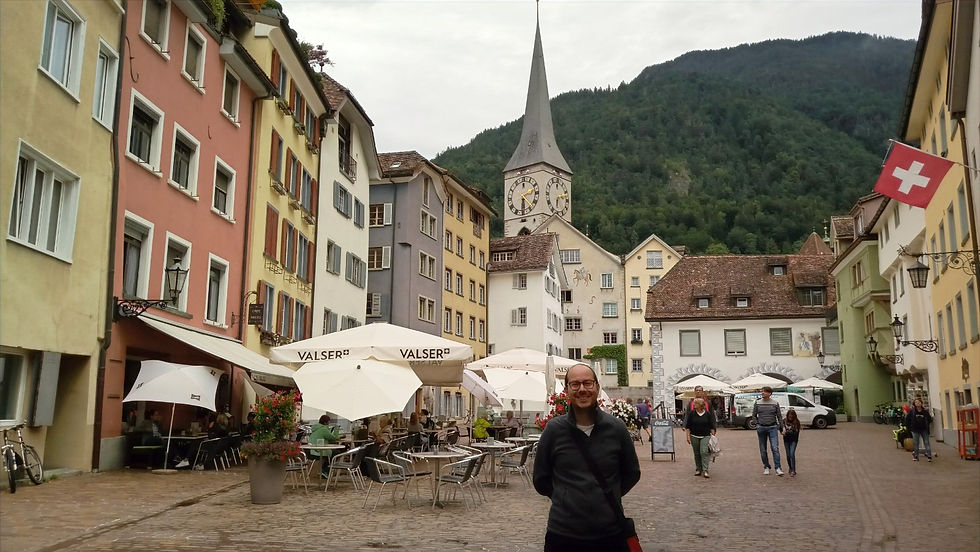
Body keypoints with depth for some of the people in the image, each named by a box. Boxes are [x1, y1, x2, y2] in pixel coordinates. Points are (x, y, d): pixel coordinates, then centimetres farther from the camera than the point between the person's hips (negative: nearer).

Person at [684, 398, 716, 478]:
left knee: (704, 452, -13)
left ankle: (705, 471, -13)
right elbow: (687, 426, 3)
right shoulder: (691, 413, 0)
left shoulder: (708, 414, -1)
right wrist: (688, 436, -2)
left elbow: (712, 426, 6)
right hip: (694, 437, 2)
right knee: (697, 453, 7)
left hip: (705, 436, -2)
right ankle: (698, 470, 18)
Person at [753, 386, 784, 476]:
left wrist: (781, 428, 6)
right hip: (761, 428, 2)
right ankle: (766, 467, 18)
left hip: (773, 428, -2)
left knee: (775, 448, -11)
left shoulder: (775, 403, 0)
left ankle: (778, 468, -11)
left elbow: (779, 416, 6)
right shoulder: (757, 403, 2)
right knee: (763, 449, 6)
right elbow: (754, 415, 12)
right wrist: (757, 424, 3)